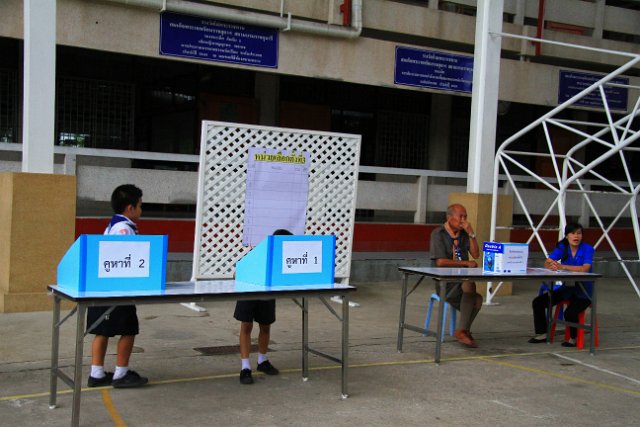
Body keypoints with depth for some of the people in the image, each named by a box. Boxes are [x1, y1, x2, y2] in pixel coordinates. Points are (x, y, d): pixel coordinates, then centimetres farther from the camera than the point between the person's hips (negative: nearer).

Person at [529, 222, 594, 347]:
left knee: (570, 313, -30)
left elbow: (585, 269, -28)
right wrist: (552, 266, -32)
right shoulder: (562, 247, 0)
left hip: (583, 291, -5)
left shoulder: (588, 249, -13)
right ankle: (542, 334, 10)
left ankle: (573, 338, 0)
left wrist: (562, 267, -35)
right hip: (567, 287, 5)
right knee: (538, 302, -6)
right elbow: (547, 263, -7)